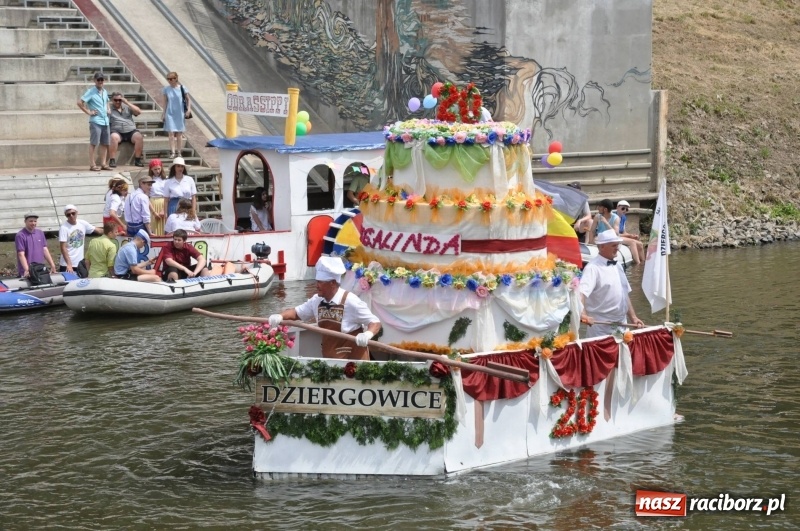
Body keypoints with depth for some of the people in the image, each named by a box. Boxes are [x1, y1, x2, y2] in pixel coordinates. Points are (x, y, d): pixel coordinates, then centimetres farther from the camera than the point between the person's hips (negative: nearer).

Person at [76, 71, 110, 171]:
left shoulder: (105, 92, 15)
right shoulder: (91, 92, -6)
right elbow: (79, 103, -12)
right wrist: (88, 112, -11)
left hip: (105, 121, 7)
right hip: (95, 121, -7)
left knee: (105, 143, 8)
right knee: (93, 143, -5)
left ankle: (103, 164, 14)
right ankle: (92, 165, -4)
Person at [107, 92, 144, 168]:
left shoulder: (127, 107, 18)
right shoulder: (109, 109, 11)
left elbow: (138, 112, 5)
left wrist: (127, 102, 0)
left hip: (131, 131, 2)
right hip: (117, 132, -2)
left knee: (139, 137, -28)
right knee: (114, 137, -37)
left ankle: (137, 160, -19)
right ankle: (112, 161, -30)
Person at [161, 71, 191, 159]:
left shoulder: (182, 88, -4)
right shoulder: (166, 89, 0)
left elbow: (188, 99, 5)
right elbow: (165, 102, 7)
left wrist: (189, 109, -7)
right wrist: (163, 113, 6)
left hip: (180, 114, 0)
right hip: (170, 114, 0)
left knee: (179, 134, 7)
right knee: (171, 133, -6)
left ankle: (178, 152, 15)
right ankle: (172, 152, -4)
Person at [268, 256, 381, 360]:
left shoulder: (350, 301, -19)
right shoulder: (317, 301, -1)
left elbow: (375, 322, -15)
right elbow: (296, 313, 13)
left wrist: (368, 334, -37)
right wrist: (280, 316, -8)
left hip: (353, 359, -7)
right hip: (330, 359, 7)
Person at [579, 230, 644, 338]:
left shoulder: (618, 266, 13)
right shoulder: (593, 268, -13)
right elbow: (581, 293, -27)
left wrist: (633, 317, 13)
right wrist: (583, 314, -43)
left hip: (621, 325, 7)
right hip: (601, 327, -7)